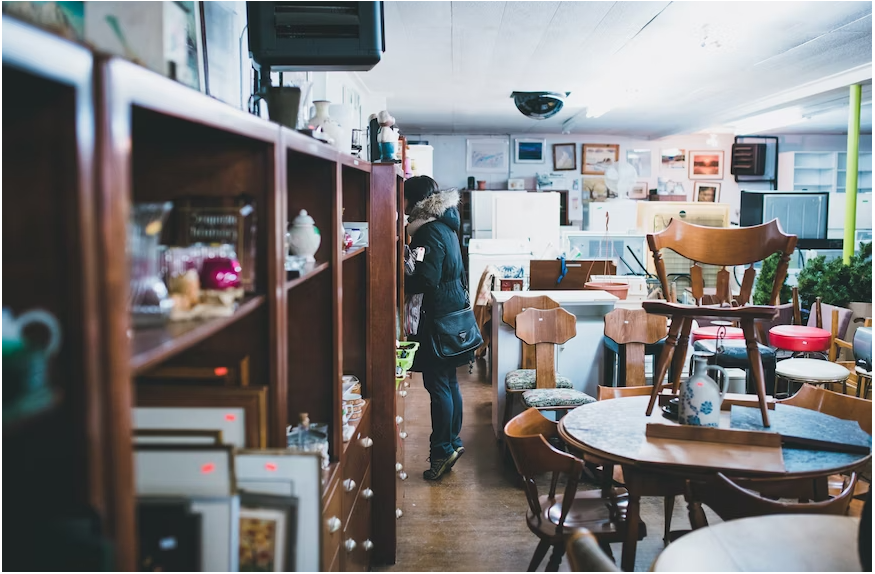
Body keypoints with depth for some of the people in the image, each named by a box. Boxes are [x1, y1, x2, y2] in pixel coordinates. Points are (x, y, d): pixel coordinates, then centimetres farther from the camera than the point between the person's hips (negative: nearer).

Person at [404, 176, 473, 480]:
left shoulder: (431, 232, -17)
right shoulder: (443, 224, 12)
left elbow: (426, 281, -22)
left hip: (439, 316, -10)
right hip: (453, 309, 10)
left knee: (437, 383, -2)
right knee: (448, 381, 16)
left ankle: (442, 449, 5)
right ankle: (453, 441, 25)